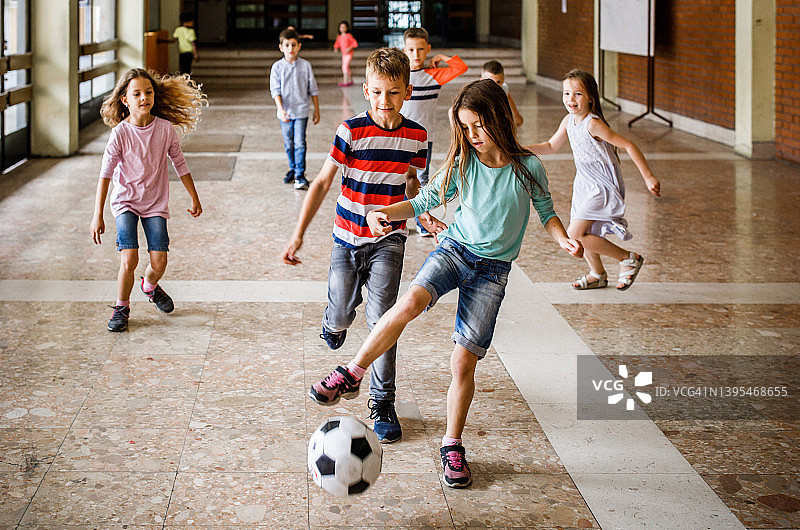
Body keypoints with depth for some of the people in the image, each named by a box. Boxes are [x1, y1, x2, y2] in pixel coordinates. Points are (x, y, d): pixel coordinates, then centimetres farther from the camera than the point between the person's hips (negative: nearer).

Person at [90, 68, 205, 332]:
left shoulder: (165, 128, -7)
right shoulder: (120, 133, -14)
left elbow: (179, 164, 6)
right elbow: (105, 174, -15)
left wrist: (194, 199, 12)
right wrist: (98, 216, -19)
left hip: (156, 202, 2)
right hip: (125, 201, -2)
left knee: (159, 262, -4)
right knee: (129, 259, -15)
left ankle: (149, 285, 33)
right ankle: (122, 307, 9)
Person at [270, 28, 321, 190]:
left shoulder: (305, 65, -1)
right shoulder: (277, 67, -2)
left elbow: (313, 89, 6)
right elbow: (275, 90, -6)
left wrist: (316, 110, 7)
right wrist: (281, 109, -20)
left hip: (301, 111, -1)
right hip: (285, 113, 2)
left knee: (299, 143, -9)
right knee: (288, 144, 13)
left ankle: (300, 175, -6)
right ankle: (293, 169, 31)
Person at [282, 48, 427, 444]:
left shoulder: (416, 137, -3)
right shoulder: (352, 131, -13)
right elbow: (322, 183, -7)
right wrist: (298, 234, -10)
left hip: (388, 240, 0)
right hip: (348, 238, 0)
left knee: (381, 319, -12)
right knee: (340, 317, 9)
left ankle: (383, 403, 1)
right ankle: (334, 324, 50)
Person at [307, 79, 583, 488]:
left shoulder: (527, 167, -7)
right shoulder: (463, 165, -1)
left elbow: (546, 212, 5)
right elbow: (427, 200, 6)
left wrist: (564, 240, -14)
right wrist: (387, 212, -10)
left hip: (493, 267, -1)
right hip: (455, 249, 1)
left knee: (464, 362, -5)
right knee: (411, 301, -32)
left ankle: (452, 446, 14)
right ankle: (350, 376, -20)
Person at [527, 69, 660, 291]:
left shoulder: (593, 124, -23)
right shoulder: (569, 120, 1)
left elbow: (628, 145, -22)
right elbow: (551, 146, 16)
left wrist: (648, 177, -22)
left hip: (603, 187, -8)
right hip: (585, 185, 8)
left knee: (576, 234, -16)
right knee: (581, 234, 18)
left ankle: (629, 258, -3)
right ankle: (597, 275, 44)